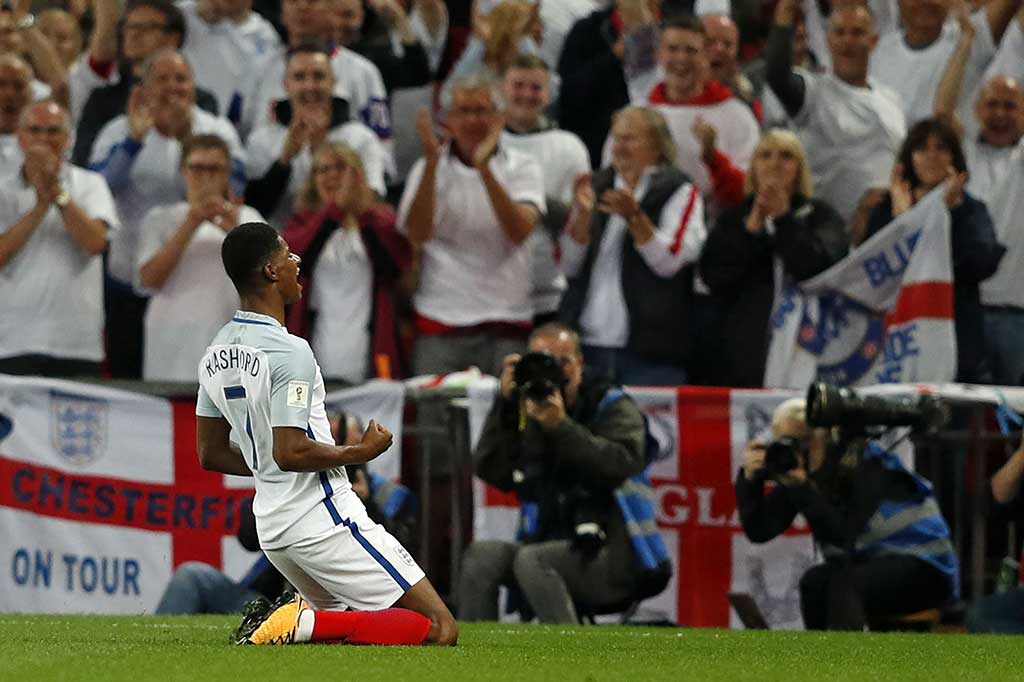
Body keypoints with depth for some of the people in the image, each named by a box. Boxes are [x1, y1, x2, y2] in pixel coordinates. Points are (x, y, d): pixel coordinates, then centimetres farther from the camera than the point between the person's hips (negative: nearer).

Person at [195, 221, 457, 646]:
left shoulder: (216, 354, 9)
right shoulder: (289, 351, -18)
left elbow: (210, 455, 15)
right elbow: (291, 452, -24)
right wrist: (362, 451, -8)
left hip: (270, 528, 9)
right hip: (322, 519, -9)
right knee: (440, 629, -9)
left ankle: (279, 619, 0)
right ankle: (307, 623, -20)